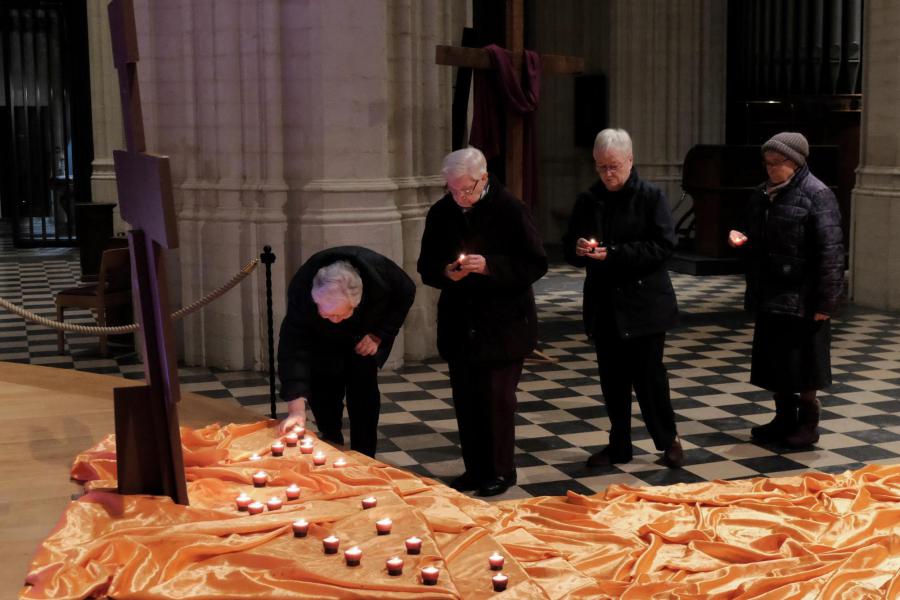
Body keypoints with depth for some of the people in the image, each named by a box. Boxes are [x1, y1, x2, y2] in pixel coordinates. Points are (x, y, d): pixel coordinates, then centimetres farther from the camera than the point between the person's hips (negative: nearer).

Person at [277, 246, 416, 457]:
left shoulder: (380, 273, -40)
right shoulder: (300, 289, -41)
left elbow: (406, 294, -16)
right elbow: (294, 347, -40)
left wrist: (378, 335, -23)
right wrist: (296, 409, -46)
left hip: (367, 333, 0)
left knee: (363, 382, -14)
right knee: (321, 385, -7)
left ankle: (363, 457, 0)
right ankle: (331, 443, 22)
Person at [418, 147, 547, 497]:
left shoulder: (510, 209, -9)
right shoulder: (441, 213, 4)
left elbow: (535, 264, -11)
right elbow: (426, 267, 11)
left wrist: (489, 266, -23)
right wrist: (445, 273, -12)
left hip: (503, 326, -5)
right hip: (459, 324, 5)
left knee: (498, 399, 1)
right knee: (465, 399, 10)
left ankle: (500, 472, 15)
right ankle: (475, 469, 23)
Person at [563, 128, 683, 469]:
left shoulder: (651, 197, -5)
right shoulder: (588, 201, 7)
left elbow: (664, 246, -14)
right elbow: (568, 247, 10)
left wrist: (614, 254, -21)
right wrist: (578, 249, -14)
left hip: (644, 304, -4)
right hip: (605, 305, 4)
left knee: (649, 374, -1)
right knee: (612, 378, 10)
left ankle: (668, 440, 18)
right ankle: (619, 445, 23)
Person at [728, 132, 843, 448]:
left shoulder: (817, 195, -13)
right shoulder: (762, 194, 10)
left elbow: (830, 252, -17)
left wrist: (826, 301, -20)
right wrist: (741, 239, -2)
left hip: (803, 297, -7)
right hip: (770, 294, 7)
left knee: (802, 361, 3)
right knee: (774, 360, 13)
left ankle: (808, 423, 17)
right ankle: (784, 418, 26)